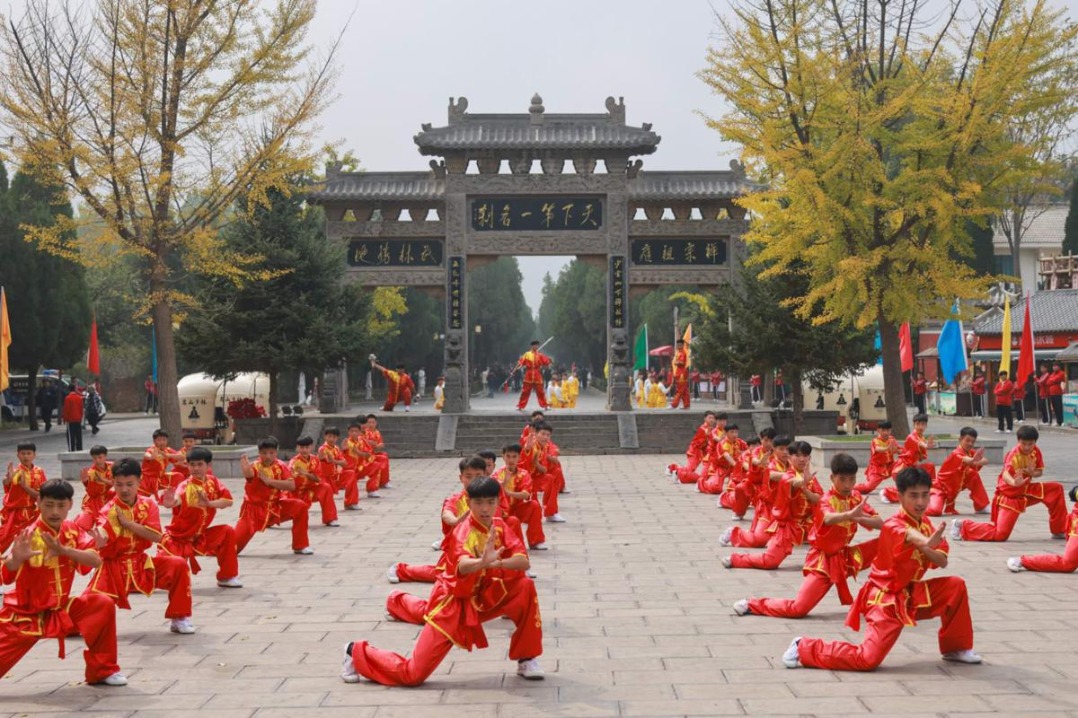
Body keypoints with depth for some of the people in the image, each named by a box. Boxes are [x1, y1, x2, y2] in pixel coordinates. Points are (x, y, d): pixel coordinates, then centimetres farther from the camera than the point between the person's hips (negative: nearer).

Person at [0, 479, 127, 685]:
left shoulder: (72, 531, -5)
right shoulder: (29, 536, -21)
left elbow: (96, 561, -19)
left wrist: (63, 550, -33)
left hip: (60, 609, 5)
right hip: (25, 614, -5)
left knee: (103, 606, -9)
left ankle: (102, 670, 5)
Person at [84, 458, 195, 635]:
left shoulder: (148, 505, -3)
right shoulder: (109, 510, -11)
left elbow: (156, 536, -15)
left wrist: (127, 522, -19)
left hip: (141, 563, 3)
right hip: (114, 566, -3)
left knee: (179, 565, -18)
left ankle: (179, 618, -4)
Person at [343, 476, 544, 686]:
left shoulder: (499, 526, -5)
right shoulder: (464, 532, -25)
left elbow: (524, 561, -17)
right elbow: (463, 566, -48)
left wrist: (496, 563, -36)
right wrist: (483, 562, -70)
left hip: (482, 597, 7)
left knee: (525, 587, -12)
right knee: (413, 674, -11)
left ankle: (526, 658, 7)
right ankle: (357, 653, 13)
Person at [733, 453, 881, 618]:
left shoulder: (856, 497, 2)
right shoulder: (827, 500, -17)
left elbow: (880, 524, -6)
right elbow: (828, 519, -42)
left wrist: (860, 519, -26)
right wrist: (850, 514, -63)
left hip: (846, 556, 6)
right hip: (824, 560, -6)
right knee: (798, 609, -17)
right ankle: (751, 604, 4)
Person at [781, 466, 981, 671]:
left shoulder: (926, 525, 7)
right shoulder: (892, 526, -19)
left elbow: (942, 562, -3)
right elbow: (910, 535, -44)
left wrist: (926, 550, -24)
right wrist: (927, 542, -66)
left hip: (912, 593, 8)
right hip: (886, 599, -8)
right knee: (868, 659, -19)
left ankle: (955, 648, 15)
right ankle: (804, 648, -3)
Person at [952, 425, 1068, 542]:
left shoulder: (1036, 451, -6)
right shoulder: (1014, 454, -26)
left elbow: (1039, 471, 7)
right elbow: (1005, 474, -44)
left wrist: (1033, 473, -19)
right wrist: (1014, 482, -67)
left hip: (1026, 490, 7)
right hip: (1009, 494, -7)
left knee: (1056, 489, -1)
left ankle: (1058, 531, 11)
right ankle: (963, 526, -2)